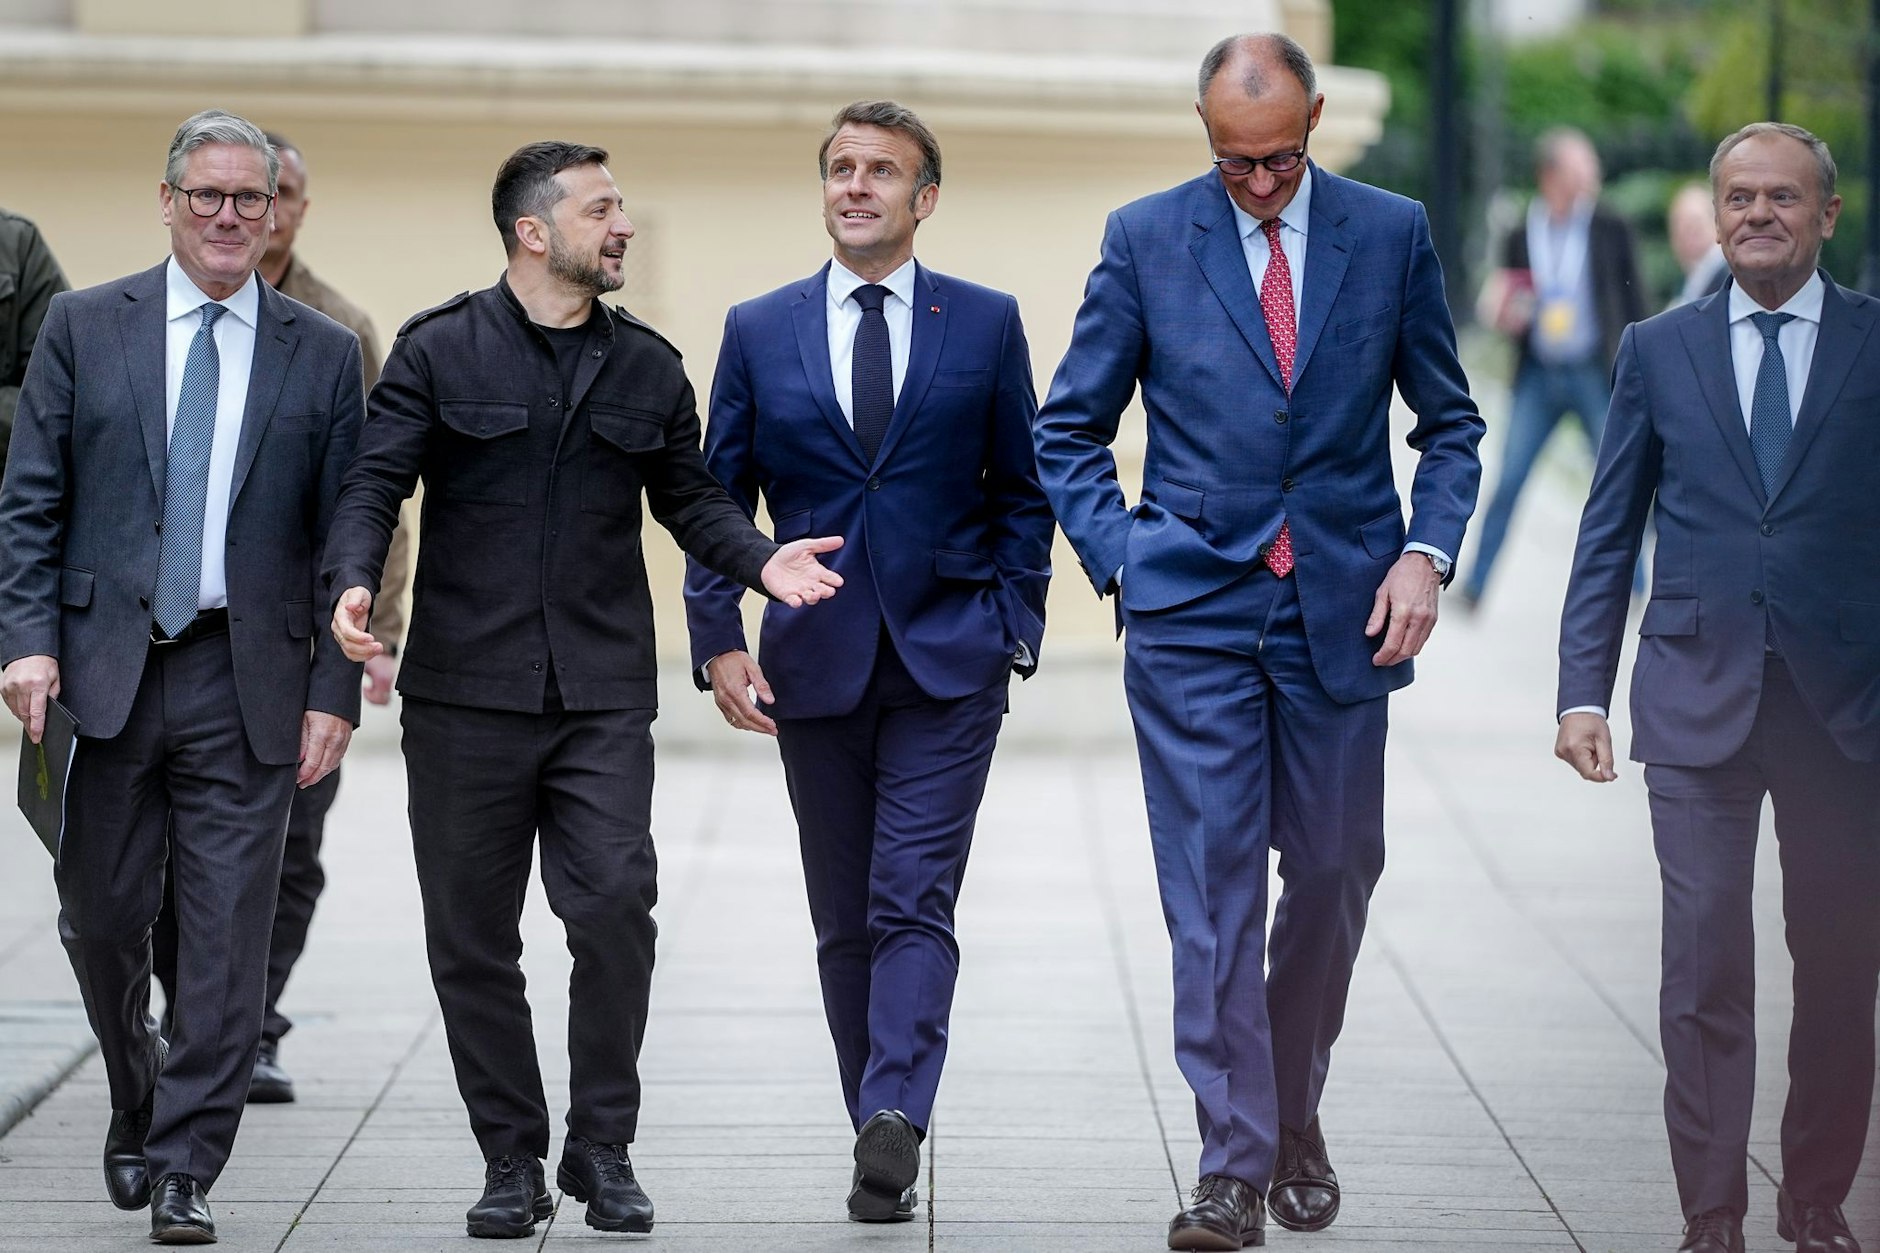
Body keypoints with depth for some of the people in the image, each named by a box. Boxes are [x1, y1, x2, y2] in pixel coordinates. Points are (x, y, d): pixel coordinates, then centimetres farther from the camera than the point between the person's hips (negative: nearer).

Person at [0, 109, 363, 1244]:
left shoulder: (324, 355, 6)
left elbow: (344, 538, 5)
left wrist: (335, 690, -3)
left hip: (249, 680, 0)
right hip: (105, 668, 1)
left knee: (227, 934, -3)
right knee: (103, 918, 9)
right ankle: (138, 1111, 33)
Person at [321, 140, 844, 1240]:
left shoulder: (647, 366, 12)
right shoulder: (439, 352, 3)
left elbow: (691, 497, 16)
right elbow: (376, 483, -2)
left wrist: (761, 560, -3)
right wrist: (354, 582, -21)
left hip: (603, 695, 1)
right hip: (465, 691, -1)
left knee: (616, 910, -12)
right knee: (473, 937, 4)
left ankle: (602, 1149, 3)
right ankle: (513, 1160, 16)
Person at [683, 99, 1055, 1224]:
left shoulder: (986, 323, 4)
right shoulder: (759, 332, 7)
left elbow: (1023, 491, 8)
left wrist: (1014, 626, -1)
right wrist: (718, 640, -2)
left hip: (949, 666, -2)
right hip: (815, 667, 2)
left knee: (914, 906, -14)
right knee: (846, 923, 7)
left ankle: (893, 1119, -25)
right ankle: (887, 1143, 15)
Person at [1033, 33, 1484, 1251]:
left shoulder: (1391, 234, 3)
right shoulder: (1146, 238, 1)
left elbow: (1450, 421, 11)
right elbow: (1071, 429, 8)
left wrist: (1426, 552, -4)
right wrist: (1120, 558, -4)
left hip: (1344, 613, 1)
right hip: (1194, 612, -1)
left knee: (1334, 874, 8)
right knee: (1212, 887, -6)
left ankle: (1295, 1118, 28)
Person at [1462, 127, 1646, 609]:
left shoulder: (1611, 231, 2)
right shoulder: (1521, 238, 5)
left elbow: (1634, 302, 6)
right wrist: (1508, 319, -9)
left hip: (1596, 374, -1)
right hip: (1538, 375, 1)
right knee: (1507, 482, -3)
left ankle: (1634, 588, 12)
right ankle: (1474, 584, 4)